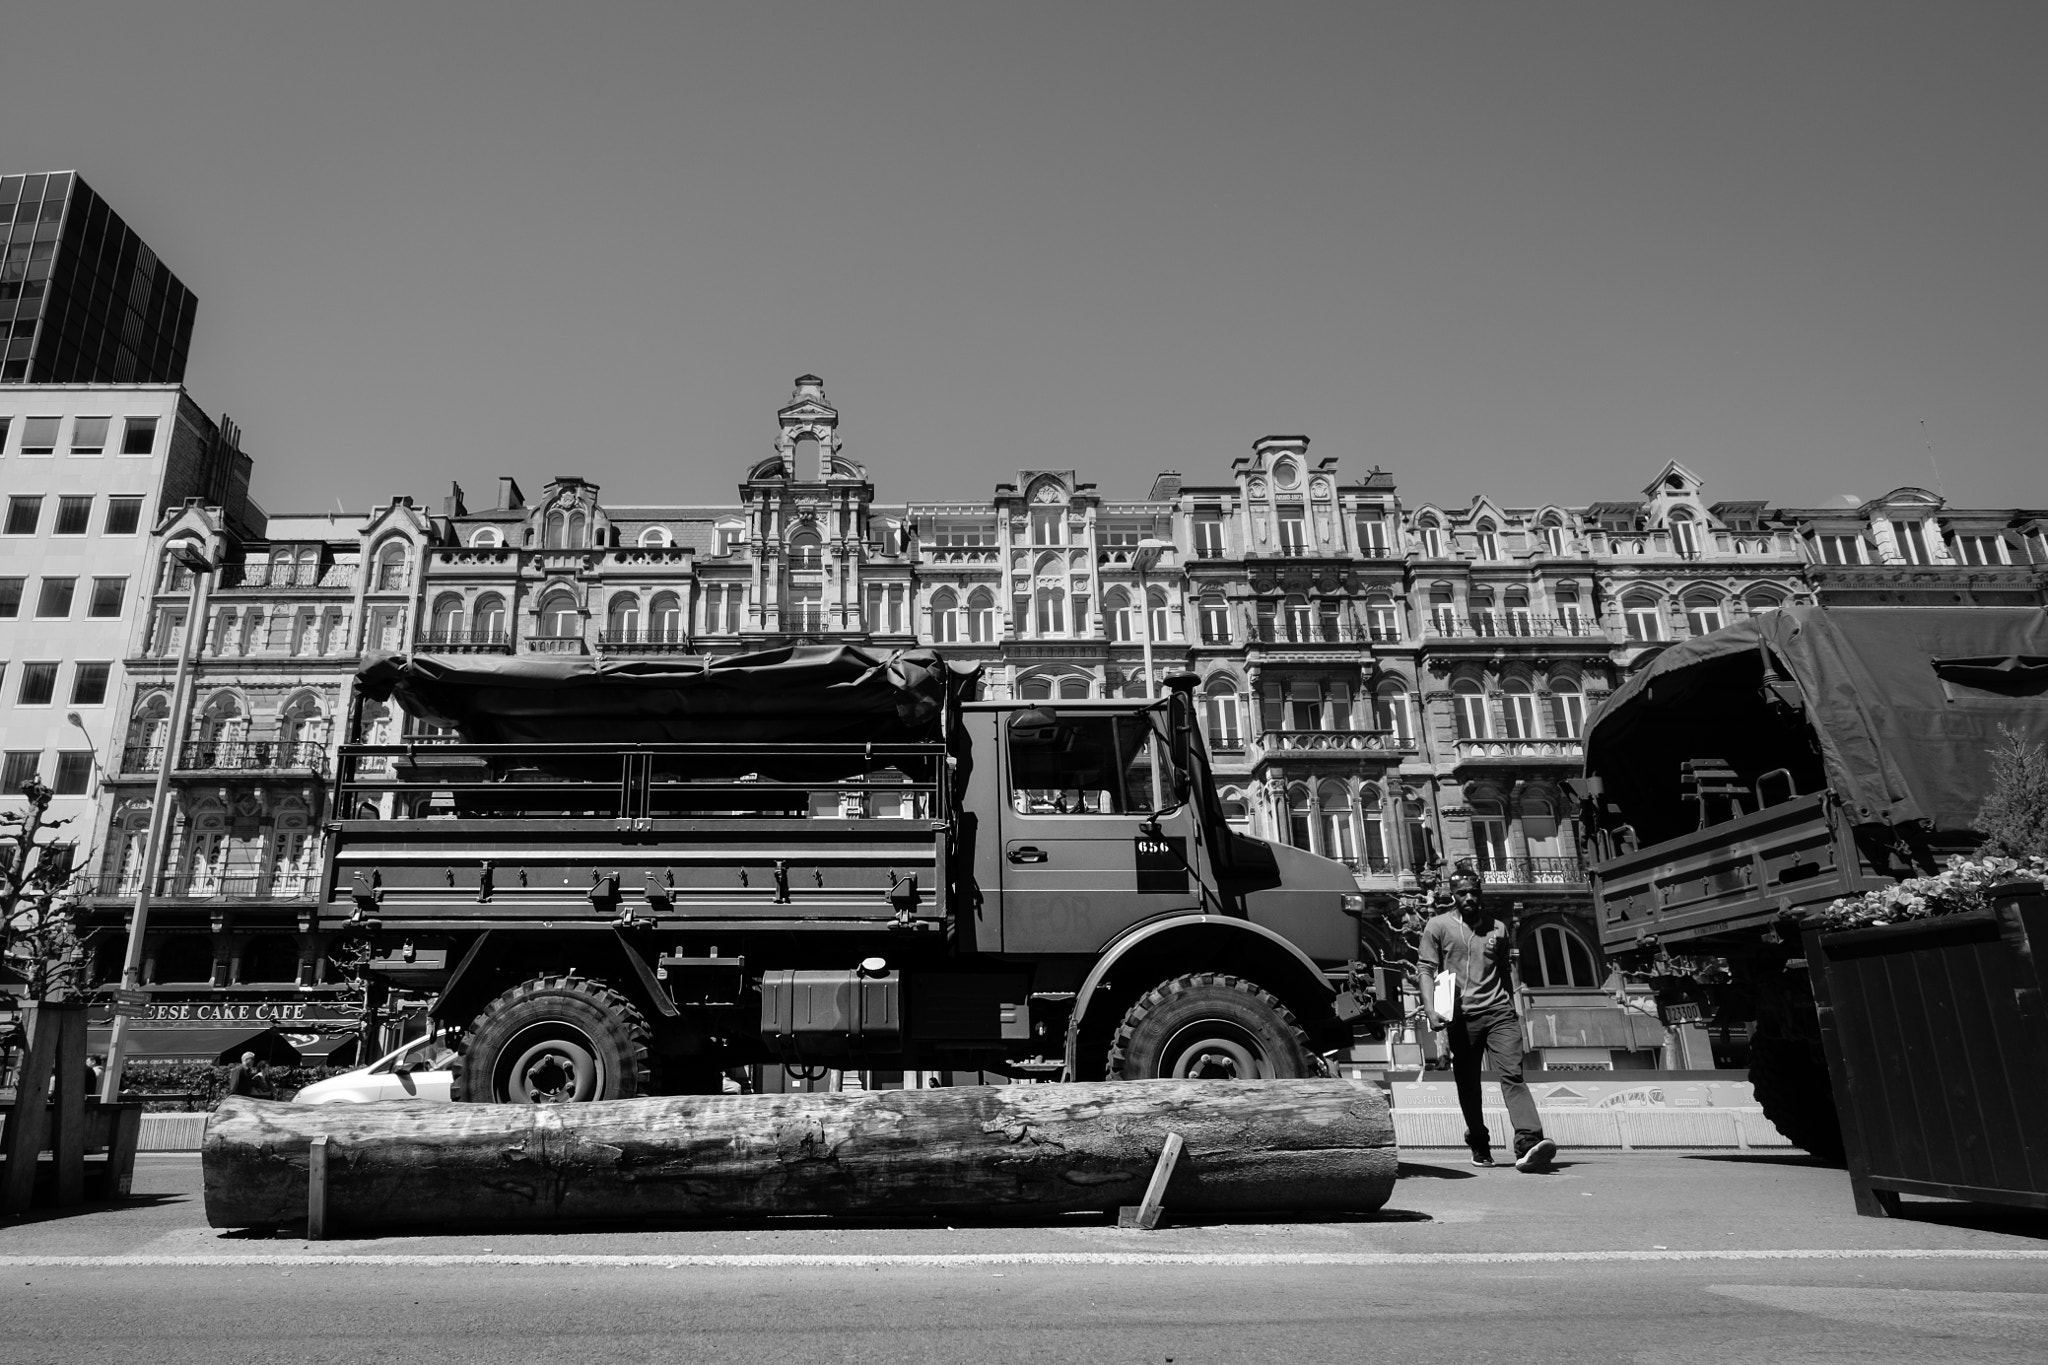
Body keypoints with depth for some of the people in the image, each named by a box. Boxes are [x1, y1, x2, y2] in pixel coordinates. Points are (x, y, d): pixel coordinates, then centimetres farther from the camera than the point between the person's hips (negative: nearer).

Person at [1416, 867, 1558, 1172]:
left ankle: (1528, 1145, -26)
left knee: (1512, 1076, -14)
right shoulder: (1438, 926, 5)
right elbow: (1425, 970, 1)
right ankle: (1479, 1146, 23)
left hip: (1499, 1013, 1)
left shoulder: (1498, 928, 14)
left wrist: (1512, 1013, 20)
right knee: (1467, 1086, 6)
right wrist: (1431, 1011, -12)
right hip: (1461, 1017, -1)